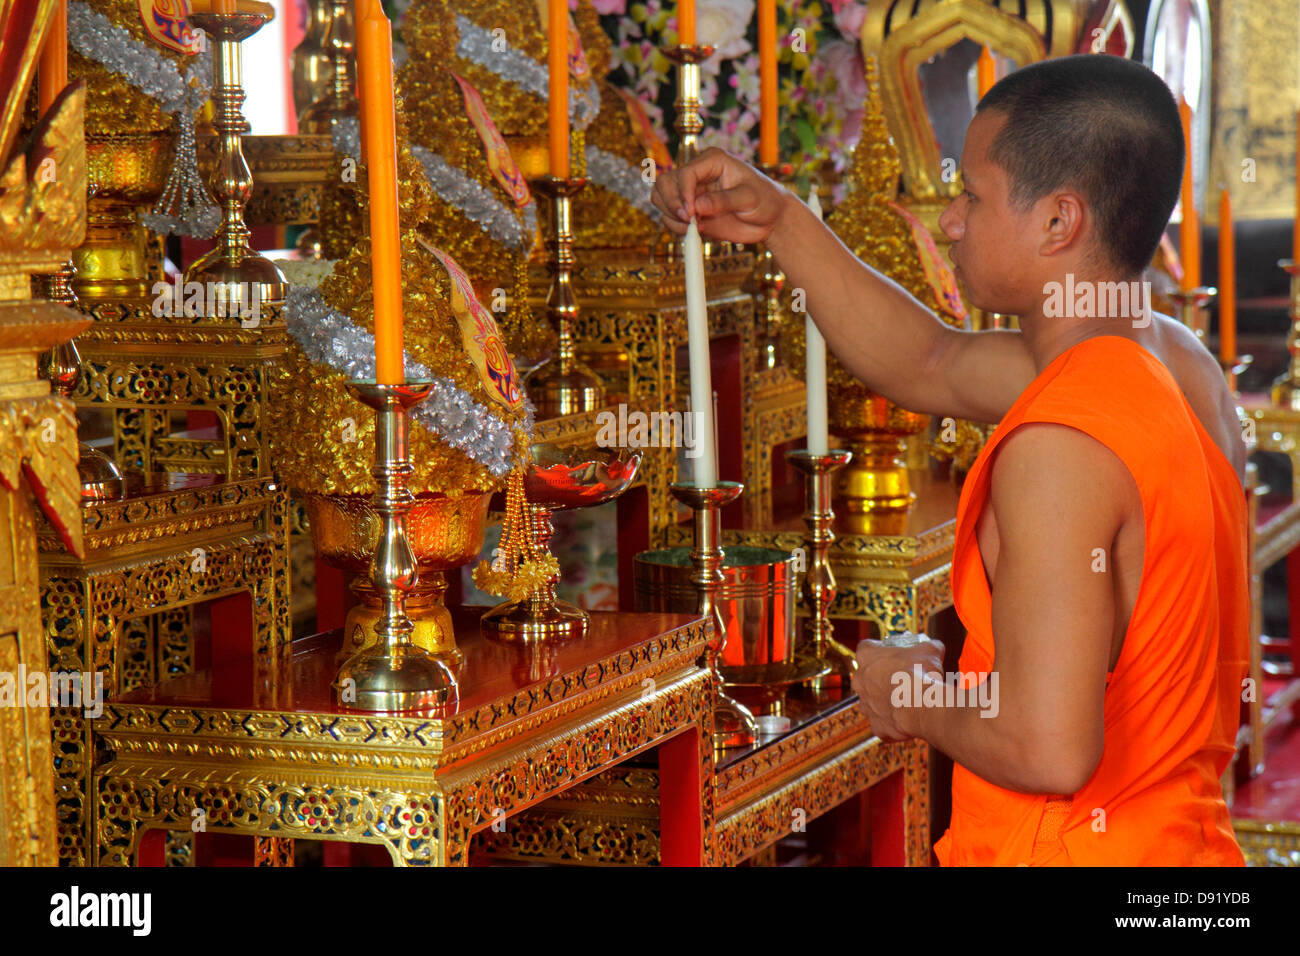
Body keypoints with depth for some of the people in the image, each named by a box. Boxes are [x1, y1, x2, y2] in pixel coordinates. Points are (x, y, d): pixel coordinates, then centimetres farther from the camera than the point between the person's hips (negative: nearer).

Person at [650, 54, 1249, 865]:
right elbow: (931, 365, 20)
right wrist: (779, 221, 17)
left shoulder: (1059, 448, -24)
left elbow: (1050, 748, -29)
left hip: (1067, 846, -9)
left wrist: (915, 701, -10)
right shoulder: (1180, 364, 5)